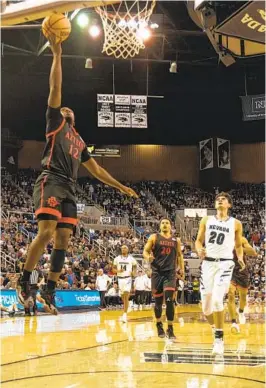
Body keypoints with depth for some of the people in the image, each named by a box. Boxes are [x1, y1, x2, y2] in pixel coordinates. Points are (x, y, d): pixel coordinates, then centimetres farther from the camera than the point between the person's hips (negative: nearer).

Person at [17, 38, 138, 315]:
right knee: (46, 233, -20)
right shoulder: (55, 122, 13)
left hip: (68, 189, 7)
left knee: (63, 239, -1)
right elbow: (55, 88, 4)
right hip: (51, 183, -7)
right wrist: (57, 55, 1)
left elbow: (96, 170, 33)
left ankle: (49, 290, 4)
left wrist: (121, 187, 30)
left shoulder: (79, 142, 30)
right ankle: (24, 282, -10)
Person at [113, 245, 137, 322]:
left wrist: (134, 273, -7)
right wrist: (118, 270, -14)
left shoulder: (131, 258, -1)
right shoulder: (117, 258, 4)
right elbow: (114, 269, 7)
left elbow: (135, 266, 13)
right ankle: (126, 308, 42)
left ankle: (125, 314, -16)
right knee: (123, 296, 14)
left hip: (128, 278, -3)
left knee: (126, 296, -16)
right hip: (120, 278, 3)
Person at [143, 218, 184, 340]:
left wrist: (182, 268, 11)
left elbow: (179, 255, 21)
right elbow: (145, 251, 1)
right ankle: (159, 325, 29)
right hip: (157, 272, 0)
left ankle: (170, 329, -5)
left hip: (170, 273, 0)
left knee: (169, 300, -11)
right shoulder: (154, 237, 3)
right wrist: (148, 257, -21)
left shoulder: (176, 240, 9)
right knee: (158, 301, 7)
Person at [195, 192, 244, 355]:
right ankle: (217, 331, 29)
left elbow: (238, 245, 14)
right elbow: (199, 240, 11)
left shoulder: (236, 224, 5)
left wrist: (240, 258, -5)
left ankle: (219, 338, -12)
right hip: (208, 263, 3)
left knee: (217, 299, -23)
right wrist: (199, 250, -11)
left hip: (225, 263, -3)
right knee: (206, 305, 2)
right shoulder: (206, 220, 9)